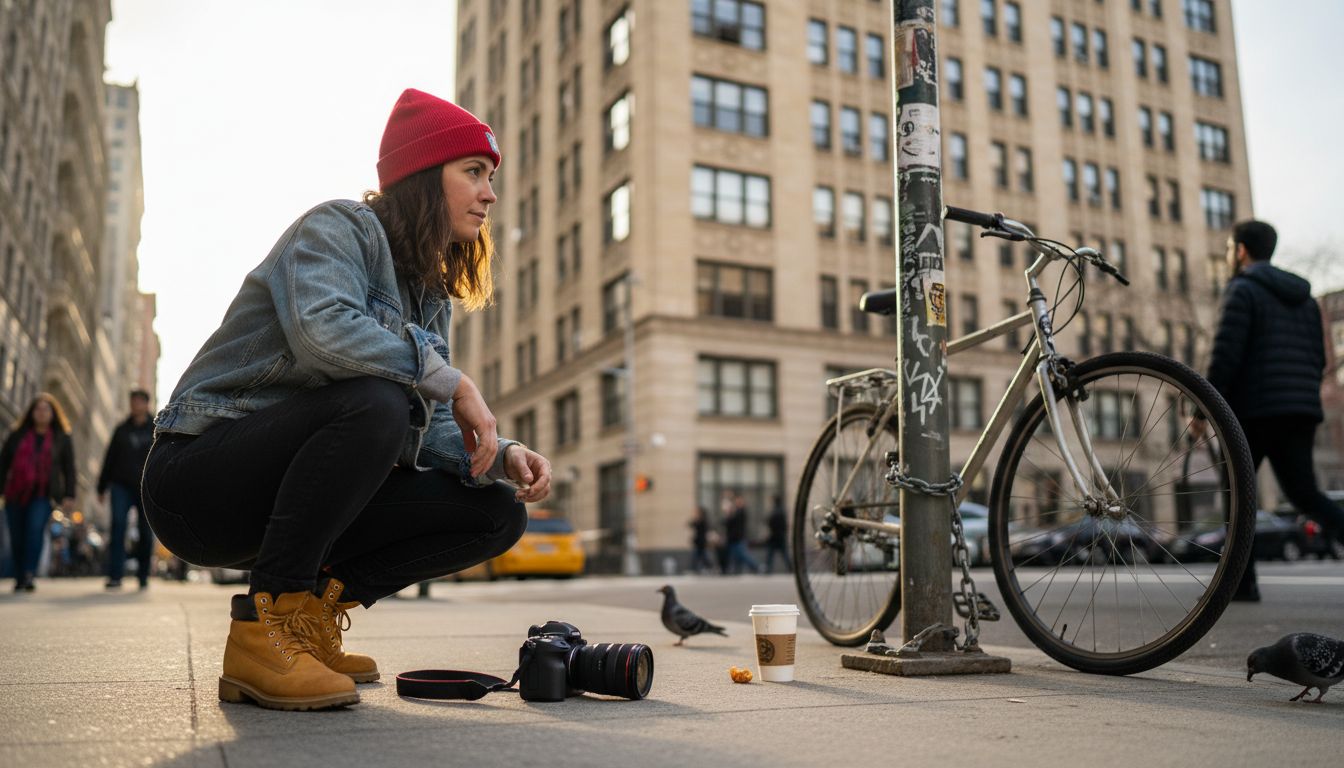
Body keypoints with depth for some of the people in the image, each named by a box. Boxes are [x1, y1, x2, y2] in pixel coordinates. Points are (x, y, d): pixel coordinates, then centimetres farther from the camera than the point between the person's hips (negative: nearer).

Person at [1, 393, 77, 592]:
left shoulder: (62, 438, 8)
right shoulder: (18, 435, 11)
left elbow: (69, 469, 8)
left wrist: (69, 496, 1)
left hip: (43, 495, -2)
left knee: (36, 529, -22)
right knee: (17, 537, 3)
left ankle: (29, 575, -26)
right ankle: (19, 579, 15)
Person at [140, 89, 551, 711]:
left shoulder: (430, 296, 13)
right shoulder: (338, 228, -10)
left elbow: (429, 430, 5)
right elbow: (324, 330, -32)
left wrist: (502, 455, -13)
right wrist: (451, 380, -24)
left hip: (286, 494, 7)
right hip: (200, 477, -7)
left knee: (497, 514, -6)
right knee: (375, 401, -35)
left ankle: (313, 608, 1)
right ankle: (263, 628, -23)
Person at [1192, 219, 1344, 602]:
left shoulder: (1242, 291, -4)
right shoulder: (1304, 298, 20)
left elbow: (1225, 355, -15)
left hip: (1256, 411, -6)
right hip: (1302, 412, 7)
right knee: (1304, 493, 6)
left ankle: (1240, 581, 7)